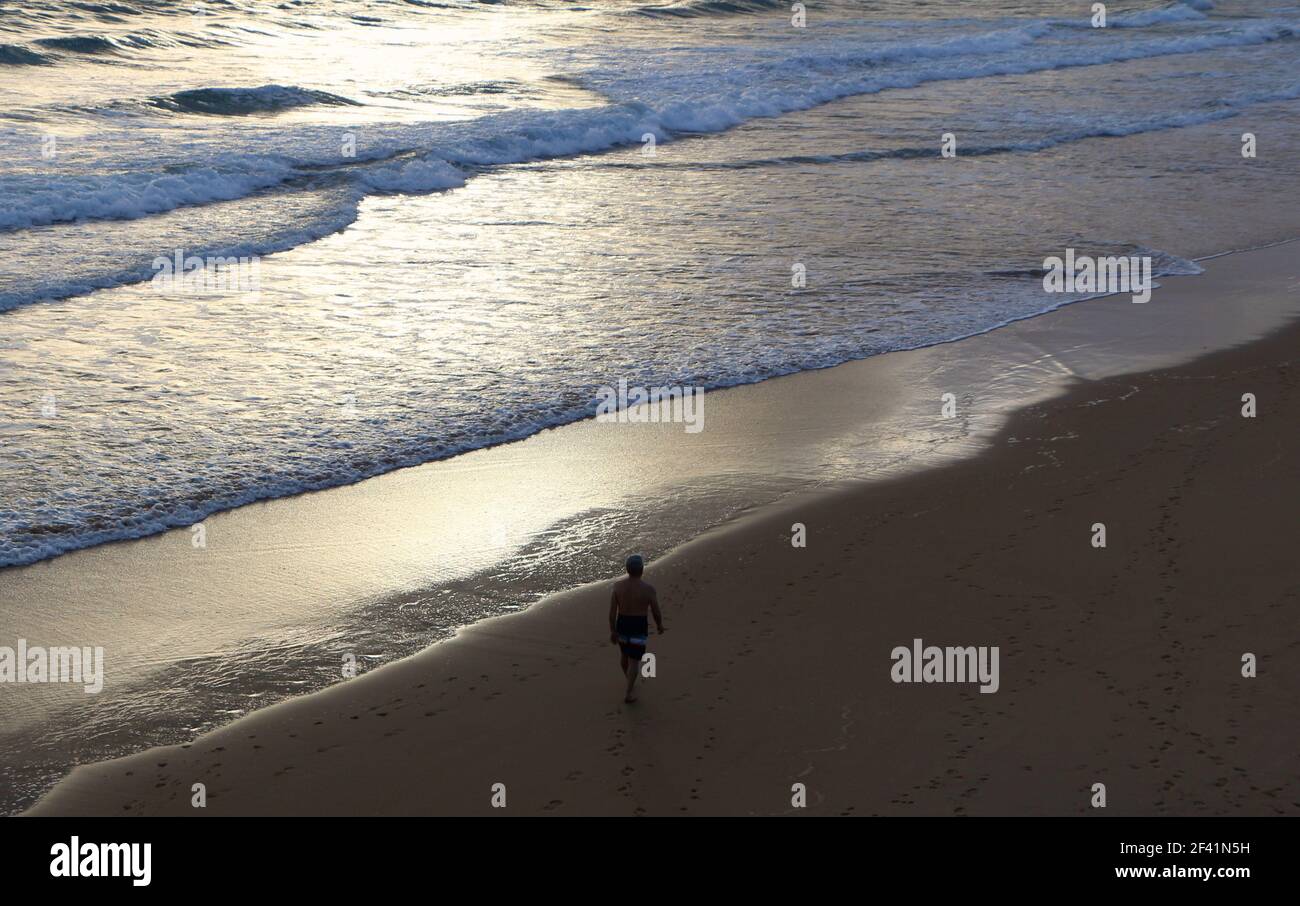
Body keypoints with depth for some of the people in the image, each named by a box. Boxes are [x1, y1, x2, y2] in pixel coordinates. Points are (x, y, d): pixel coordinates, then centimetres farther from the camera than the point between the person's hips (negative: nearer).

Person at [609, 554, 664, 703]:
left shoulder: (618, 585, -11)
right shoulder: (648, 588, -19)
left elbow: (612, 611, -8)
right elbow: (656, 612, -8)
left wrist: (613, 631, 3)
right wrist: (660, 625, 11)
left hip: (622, 625, 4)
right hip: (639, 627, -4)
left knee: (624, 654, 26)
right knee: (634, 660, 6)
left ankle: (628, 679, 49)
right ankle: (628, 694, 4)